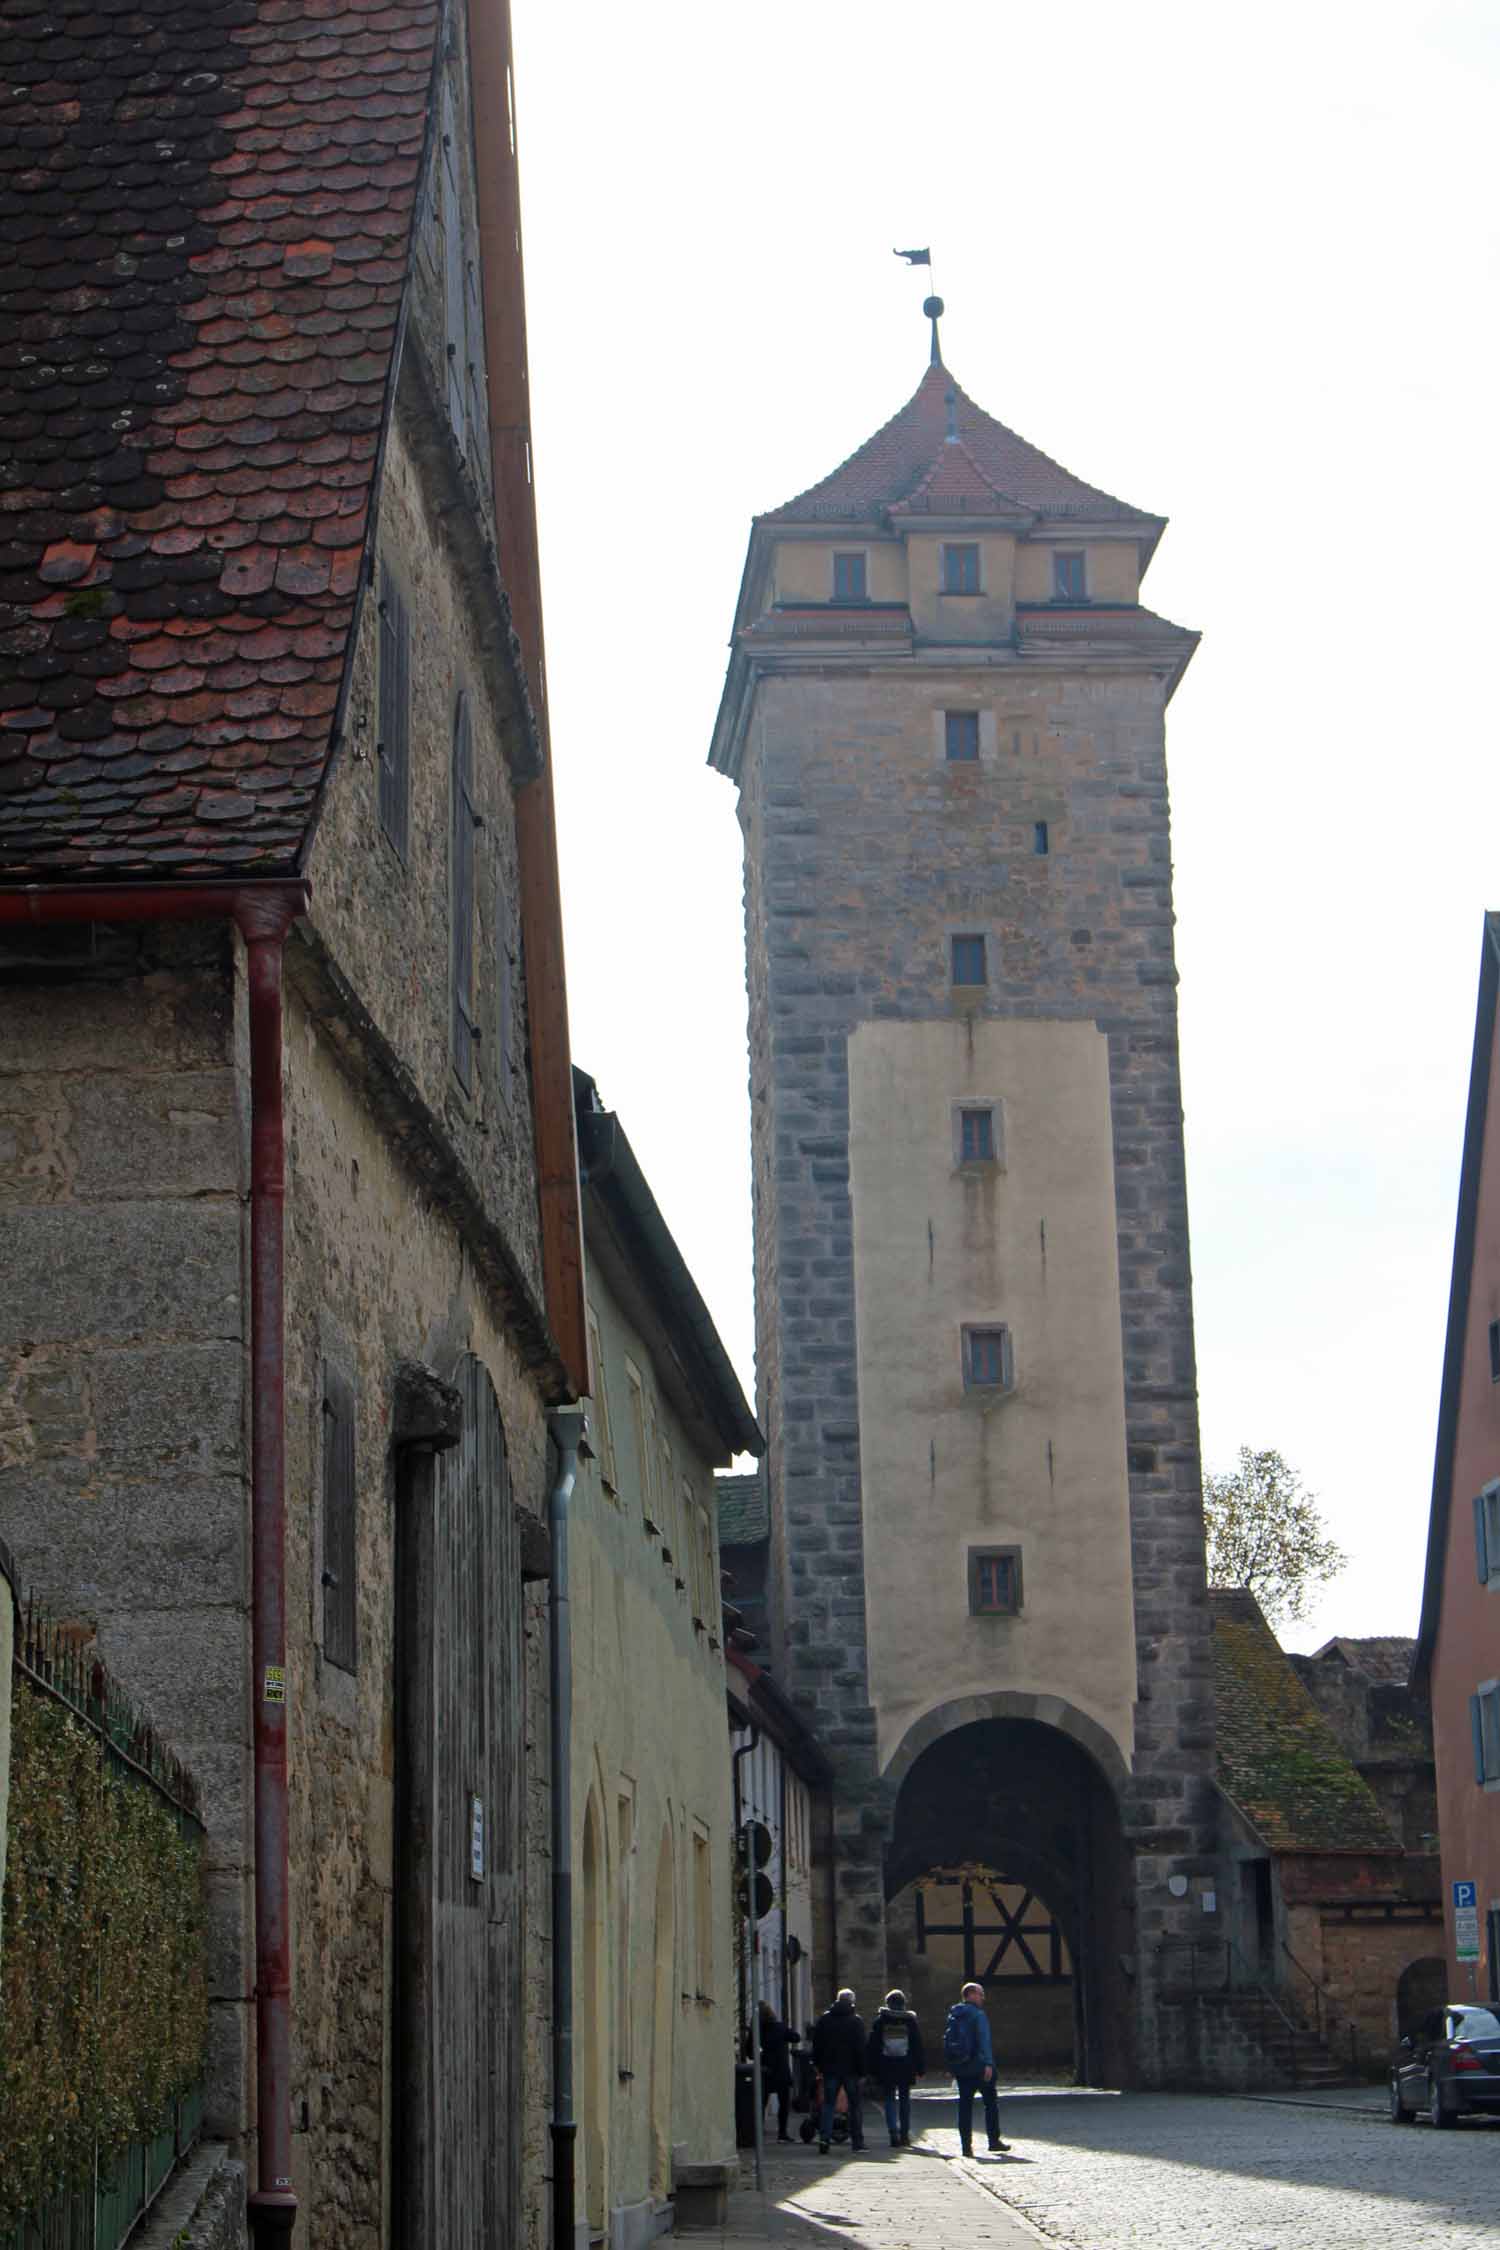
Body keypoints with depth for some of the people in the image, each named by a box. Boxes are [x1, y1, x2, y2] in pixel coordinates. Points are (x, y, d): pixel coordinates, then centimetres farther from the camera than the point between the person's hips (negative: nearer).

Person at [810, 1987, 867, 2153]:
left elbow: (817, 2045, 7)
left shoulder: (824, 2019, 4)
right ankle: (857, 2141, 8)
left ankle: (824, 2138, -11)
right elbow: (861, 2047, -7)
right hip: (850, 2069, -2)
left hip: (830, 2069, 2)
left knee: (828, 2104, 4)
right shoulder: (855, 2021, -5)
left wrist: (819, 2065, 12)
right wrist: (861, 2069, -3)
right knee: (854, 2105, 7)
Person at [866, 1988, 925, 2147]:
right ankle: (905, 2134, 12)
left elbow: (873, 2046, 0)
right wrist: (920, 2068, 7)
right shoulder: (910, 2020, 1)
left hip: (886, 2068, -1)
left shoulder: (880, 2020, -1)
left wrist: (872, 2068, 4)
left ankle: (894, 2133, -10)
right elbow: (918, 2046, 3)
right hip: (905, 2067, 1)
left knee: (890, 2099, 4)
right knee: (905, 2099, 12)